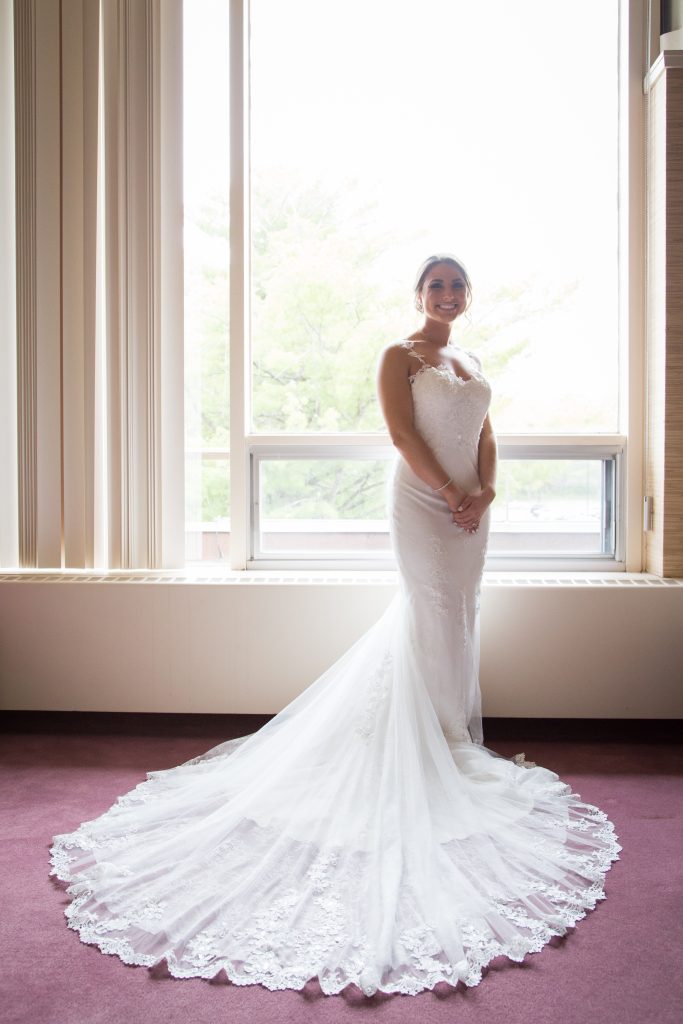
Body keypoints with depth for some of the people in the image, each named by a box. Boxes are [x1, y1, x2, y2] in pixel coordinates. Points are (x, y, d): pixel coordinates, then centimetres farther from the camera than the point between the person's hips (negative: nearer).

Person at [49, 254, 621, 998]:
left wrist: (484, 492, -4)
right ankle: (444, 743, 8)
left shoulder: (472, 363, 19)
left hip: (468, 506, 7)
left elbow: (485, 437, 14)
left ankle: (458, 739, 23)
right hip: (421, 501, -7)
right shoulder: (399, 357, -2)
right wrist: (452, 497, -15)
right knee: (436, 617, -4)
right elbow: (404, 435, -12)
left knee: (458, 617, 11)